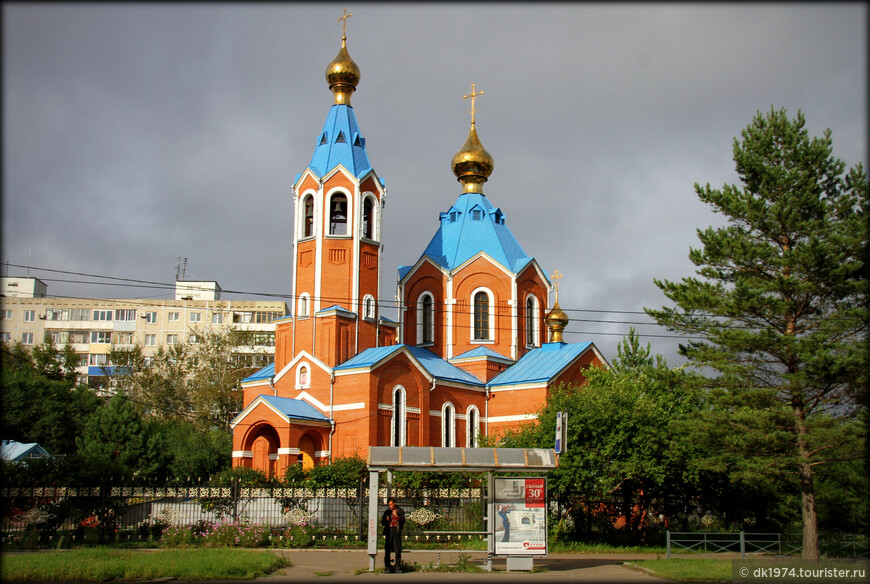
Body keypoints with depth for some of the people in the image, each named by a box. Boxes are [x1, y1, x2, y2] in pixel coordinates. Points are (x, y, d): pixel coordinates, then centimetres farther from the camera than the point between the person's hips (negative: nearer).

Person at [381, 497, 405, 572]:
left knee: (398, 550, -5)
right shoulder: (387, 512, 17)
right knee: (387, 550, 0)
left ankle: (398, 566, 1)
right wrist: (386, 520, -2)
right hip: (389, 531, 3)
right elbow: (382, 523, 19)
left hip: (397, 532, -2)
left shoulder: (400, 511, 8)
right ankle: (387, 567, 5)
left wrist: (397, 516, -16)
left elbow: (403, 521, -3)